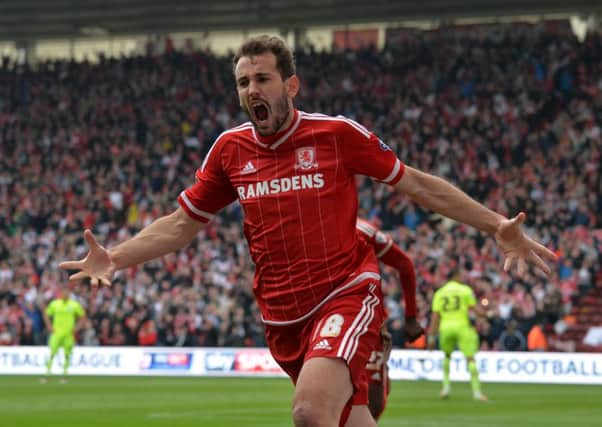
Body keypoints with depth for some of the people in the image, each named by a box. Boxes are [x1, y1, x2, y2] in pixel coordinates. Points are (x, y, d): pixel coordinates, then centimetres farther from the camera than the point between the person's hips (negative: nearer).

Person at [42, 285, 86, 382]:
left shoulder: (75, 305, 1)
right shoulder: (54, 303, 2)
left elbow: (82, 317, 11)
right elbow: (46, 314, 13)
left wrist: (76, 328, 0)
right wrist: (49, 326, 2)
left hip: (69, 334, 1)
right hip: (56, 333, -1)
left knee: (67, 355, 2)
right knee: (52, 354, -8)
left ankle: (64, 376, 10)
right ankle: (47, 375, -6)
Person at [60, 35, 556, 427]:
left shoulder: (338, 134, -5)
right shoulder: (230, 149, 5)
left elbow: (417, 184, 4)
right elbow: (182, 223, 15)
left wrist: (497, 225, -1)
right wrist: (114, 259, 1)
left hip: (346, 294, -4)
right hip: (282, 316, 4)